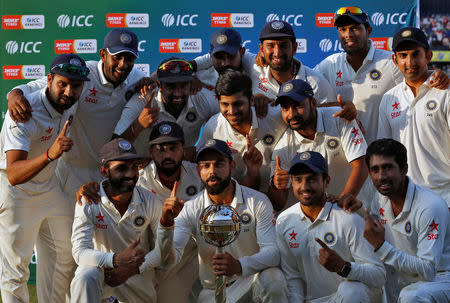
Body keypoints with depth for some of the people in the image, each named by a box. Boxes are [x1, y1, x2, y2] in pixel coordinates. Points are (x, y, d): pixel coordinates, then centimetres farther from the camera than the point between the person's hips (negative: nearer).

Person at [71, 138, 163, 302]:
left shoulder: (150, 201, -10)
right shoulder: (88, 203, -17)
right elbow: (80, 252, -25)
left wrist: (132, 269, -21)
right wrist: (117, 260, -42)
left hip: (139, 274, 3)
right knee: (85, 279, -34)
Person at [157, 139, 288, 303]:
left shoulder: (258, 202, -8)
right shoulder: (191, 209, -5)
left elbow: (273, 252, -17)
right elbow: (168, 261, -13)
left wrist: (239, 265, -38)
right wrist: (166, 223, -33)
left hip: (254, 277, -1)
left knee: (273, 280, -33)